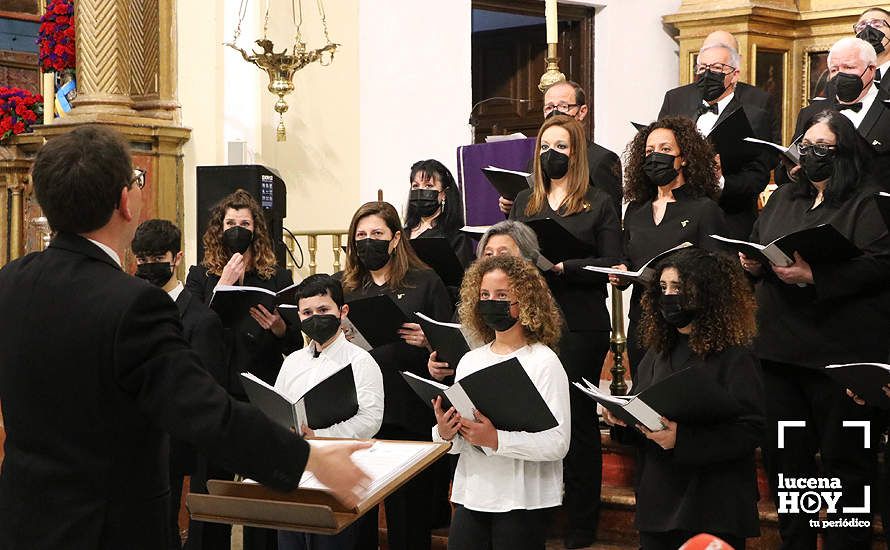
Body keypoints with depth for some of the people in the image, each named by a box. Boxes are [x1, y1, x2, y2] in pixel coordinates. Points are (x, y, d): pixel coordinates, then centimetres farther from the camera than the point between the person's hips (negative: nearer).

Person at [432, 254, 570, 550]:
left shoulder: (543, 362, -7)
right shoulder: (470, 361, 10)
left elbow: (558, 442, -16)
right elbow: (458, 443, 13)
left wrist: (496, 439, -24)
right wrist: (445, 434, -9)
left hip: (523, 502, -5)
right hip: (470, 496, 5)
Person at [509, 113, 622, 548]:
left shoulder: (598, 204, 3)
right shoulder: (524, 203, 16)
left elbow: (611, 265, -6)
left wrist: (563, 266, -18)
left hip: (580, 324, -4)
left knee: (578, 418, 1)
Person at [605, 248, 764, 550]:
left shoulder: (734, 358, -10)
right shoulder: (658, 352, 12)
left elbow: (751, 430, -18)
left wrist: (681, 440, -27)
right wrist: (621, 419, -3)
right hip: (656, 501, 7)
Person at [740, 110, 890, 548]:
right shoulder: (783, 198, 16)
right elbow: (756, 247, 23)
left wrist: (814, 277, -25)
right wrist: (753, 264, -1)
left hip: (839, 352, -7)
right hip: (780, 345, 7)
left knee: (844, 460, 2)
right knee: (784, 455, 14)